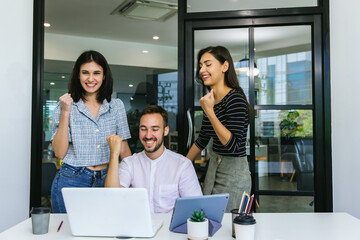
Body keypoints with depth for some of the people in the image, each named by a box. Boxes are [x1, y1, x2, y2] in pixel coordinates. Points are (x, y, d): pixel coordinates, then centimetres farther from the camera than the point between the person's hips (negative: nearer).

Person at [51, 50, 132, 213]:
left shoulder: (116, 106, 5)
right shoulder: (65, 106, 0)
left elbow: (124, 149, 9)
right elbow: (59, 153, -8)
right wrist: (65, 113, -13)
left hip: (106, 180, 2)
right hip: (72, 180, -1)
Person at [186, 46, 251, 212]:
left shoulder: (235, 99, -18)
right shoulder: (209, 100, 6)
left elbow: (233, 145, -26)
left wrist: (209, 112, -25)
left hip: (233, 173, -8)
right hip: (213, 167, 8)